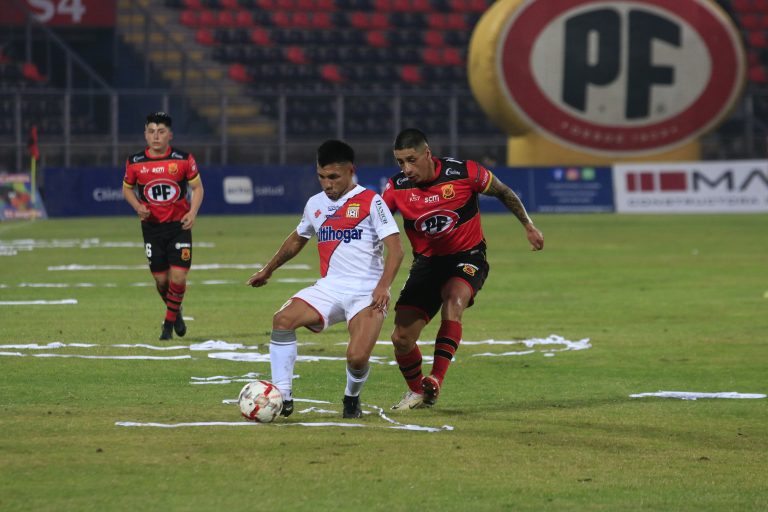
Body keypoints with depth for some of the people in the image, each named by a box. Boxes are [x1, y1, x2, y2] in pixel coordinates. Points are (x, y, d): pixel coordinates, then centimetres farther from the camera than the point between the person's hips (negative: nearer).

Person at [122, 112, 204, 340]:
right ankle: (175, 312, 33)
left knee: (178, 277, -10)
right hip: (151, 226, 1)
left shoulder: (183, 159, -5)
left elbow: (197, 187, 4)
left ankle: (169, 321, 13)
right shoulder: (135, 162, -2)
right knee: (161, 279, 3)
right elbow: (127, 188, 13)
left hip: (179, 226, -1)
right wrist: (138, 206, -7)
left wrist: (192, 212, -12)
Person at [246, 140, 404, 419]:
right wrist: (268, 270, 41)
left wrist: (384, 285, -26)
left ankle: (352, 399, 11)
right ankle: (282, 396, -17)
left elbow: (395, 248, -10)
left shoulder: (371, 202, -4)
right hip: (329, 288, 5)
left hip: (366, 292, -5)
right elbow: (297, 238, 33)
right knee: (282, 319, -22)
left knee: (357, 357, -24)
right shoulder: (316, 204, 14)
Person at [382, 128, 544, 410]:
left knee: (453, 302, -36)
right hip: (426, 261, 3)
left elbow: (503, 192, 0)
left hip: (467, 257, -3)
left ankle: (435, 382, -39)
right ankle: (416, 392, 24)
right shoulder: (397, 187, -9)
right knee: (401, 338, -5)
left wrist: (528, 226, 10)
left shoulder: (463, 172, -16)